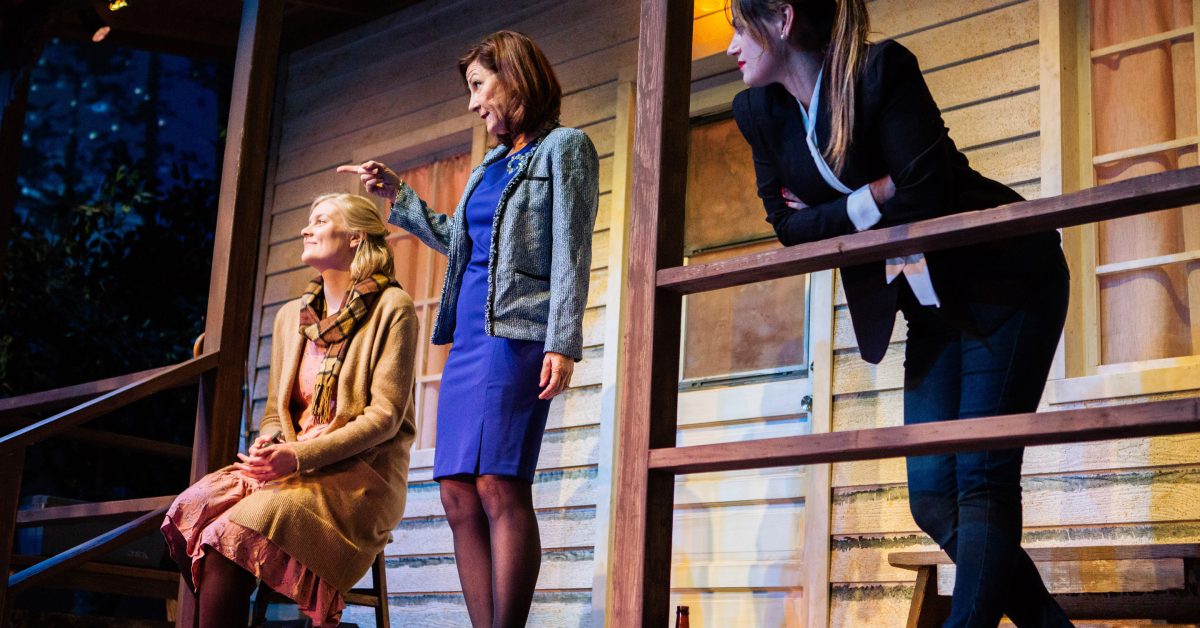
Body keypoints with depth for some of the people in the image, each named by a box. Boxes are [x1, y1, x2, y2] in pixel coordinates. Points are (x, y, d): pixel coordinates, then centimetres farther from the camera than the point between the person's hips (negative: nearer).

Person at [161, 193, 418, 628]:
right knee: (193, 509, -22)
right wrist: (266, 446, -6)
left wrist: (300, 456, -21)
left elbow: (385, 415, -11)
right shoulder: (292, 316, 16)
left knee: (236, 530, -30)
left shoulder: (391, 309, -4)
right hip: (292, 467, 6)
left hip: (362, 477, -6)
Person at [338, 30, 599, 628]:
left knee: (499, 487, -17)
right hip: (468, 336, 8)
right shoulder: (492, 164, 25)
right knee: (459, 497, -1)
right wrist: (398, 195, 31)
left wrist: (563, 342, -16)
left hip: (516, 332, -8)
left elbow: (570, 252, -7)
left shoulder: (564, 147, 3)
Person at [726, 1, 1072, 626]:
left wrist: (841, 210, -11)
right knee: (932, 499, 1)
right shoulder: (758, 111, 0)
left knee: (981, 480, -12)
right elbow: (789, 227, -3)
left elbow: (924, 196, -24)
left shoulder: (883, 68, -20)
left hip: (1006, 280, -7)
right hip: (930, 304, 7)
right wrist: (878, 196, -14)